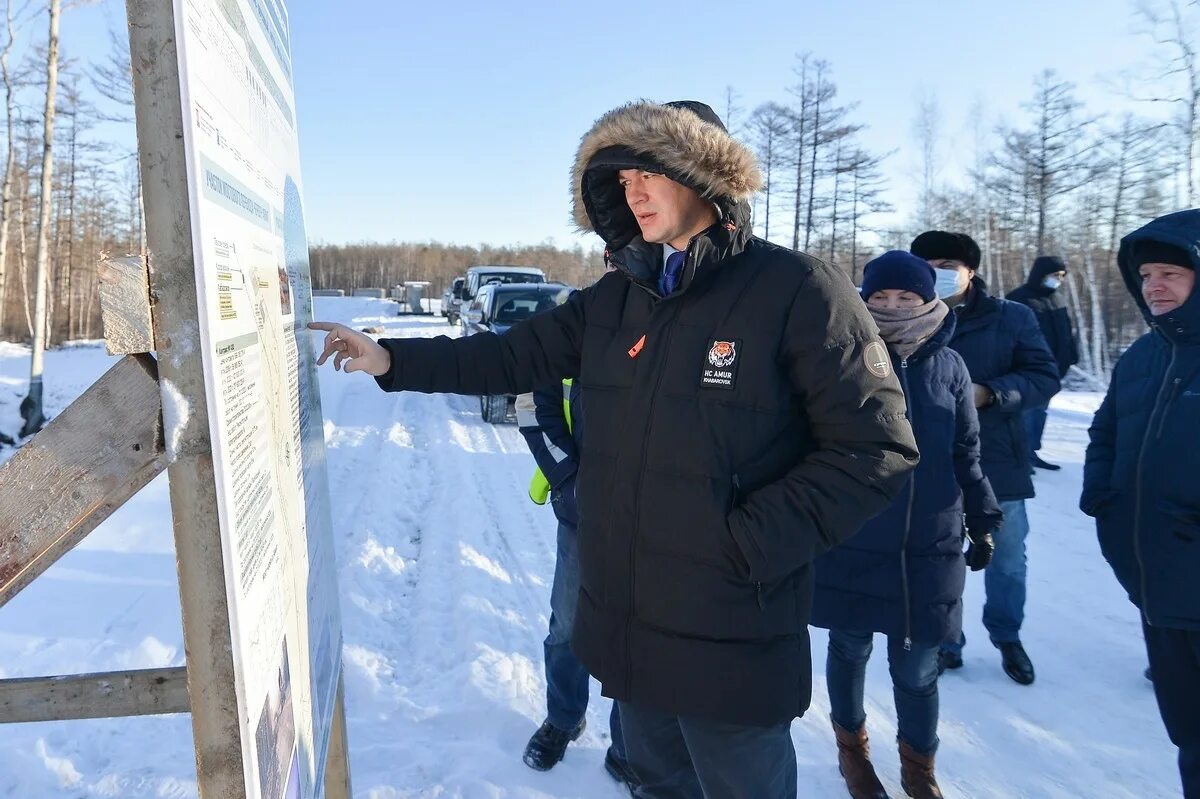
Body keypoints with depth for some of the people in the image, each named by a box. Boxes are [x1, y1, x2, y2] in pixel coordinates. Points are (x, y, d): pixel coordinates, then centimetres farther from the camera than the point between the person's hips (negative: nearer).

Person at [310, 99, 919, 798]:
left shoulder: (798, 291, -14)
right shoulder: (613, 300, 6)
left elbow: (876, 450, -15)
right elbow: (511, 358, 12)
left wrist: (750, 541, -19)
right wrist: (392, 360, 3)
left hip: (730, 646, -5)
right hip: (626, 630, 6)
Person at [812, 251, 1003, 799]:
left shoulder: (948, 366, 1)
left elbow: (966, 454, 9)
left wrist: (982, 522, 10)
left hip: (929, 549, 1)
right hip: (849, 544, -1)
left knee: (917, 669, 10)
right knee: (849, 650, 16)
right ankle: (851, 747, 42)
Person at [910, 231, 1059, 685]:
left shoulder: (1012, 318, -2)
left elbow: (1044, 377, -6)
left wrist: (989, 392, -20)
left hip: (997, 461, 1)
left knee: (1006, 558, 16)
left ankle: (1007, 637, 39)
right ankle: (946, 642, 29)